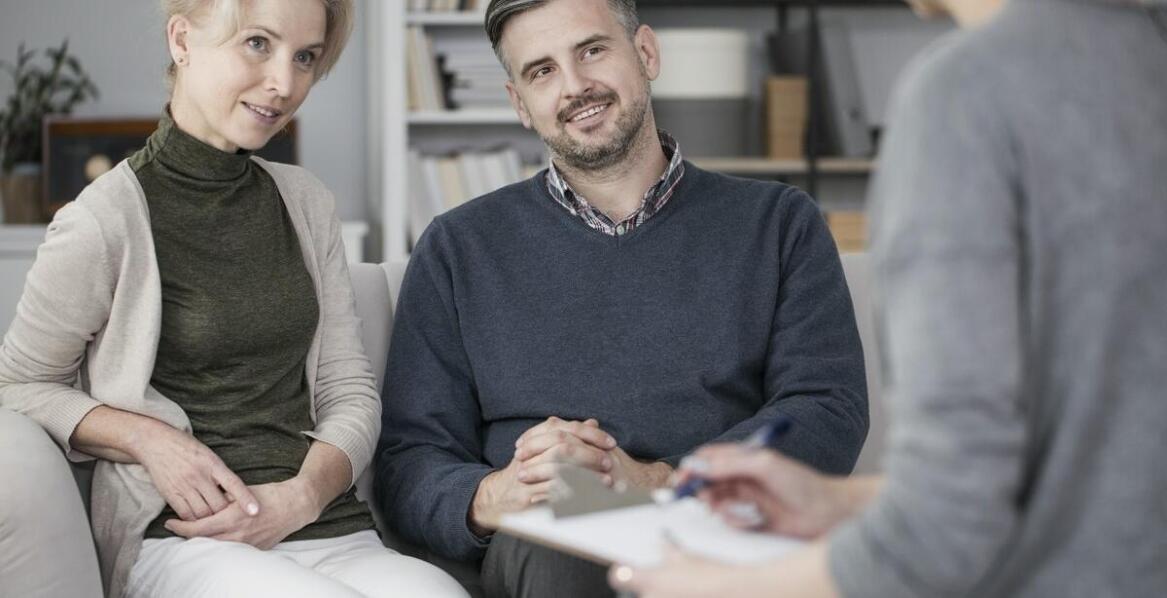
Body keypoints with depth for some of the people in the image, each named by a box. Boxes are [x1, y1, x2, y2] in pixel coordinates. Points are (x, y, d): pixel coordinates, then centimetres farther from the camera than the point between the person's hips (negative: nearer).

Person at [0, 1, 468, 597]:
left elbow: (349, 389, 12)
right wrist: (147, 437, -10)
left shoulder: (305, 201, 13)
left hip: (334, 530, 5)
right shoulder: (104, 222, -4)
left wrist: (305, 493, -7)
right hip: (181, 540, -4)